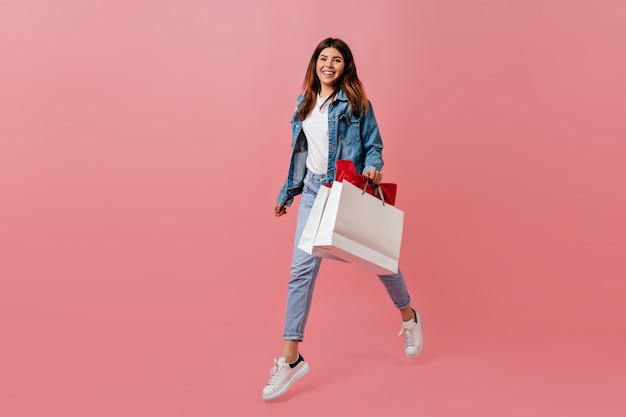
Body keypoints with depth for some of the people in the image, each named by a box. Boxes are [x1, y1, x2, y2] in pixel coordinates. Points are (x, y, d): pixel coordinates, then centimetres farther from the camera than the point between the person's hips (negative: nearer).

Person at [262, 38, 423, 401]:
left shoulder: (356, 102, -3)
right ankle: (291, 359, 2)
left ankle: (409, 317, 40)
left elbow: (374, 145, -4)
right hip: (313, 190, 4)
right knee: (302, 267, -4)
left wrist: (373, 168, -25)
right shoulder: (304, 103, 11)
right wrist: (287, 193, 20)